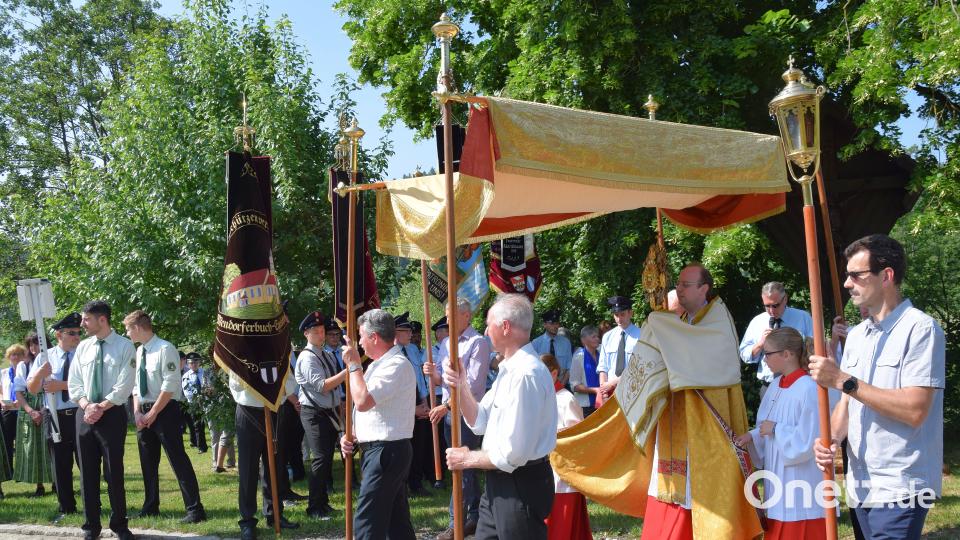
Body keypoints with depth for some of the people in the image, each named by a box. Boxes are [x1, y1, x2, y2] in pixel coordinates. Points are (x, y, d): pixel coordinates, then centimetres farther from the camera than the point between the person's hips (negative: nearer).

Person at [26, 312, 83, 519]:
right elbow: (32, 389, 4)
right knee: (60, 465, 11)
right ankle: (66, 507, 24)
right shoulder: (46, 357, 6)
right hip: (55, 417, 3)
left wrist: (61, 385, -18)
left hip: (80, 416, -3)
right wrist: (40, 373, -17)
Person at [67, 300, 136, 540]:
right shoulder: (82, 347, 9)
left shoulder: (124, 346, -6)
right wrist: (87, 406, -9)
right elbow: (74, 383, 7)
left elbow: (124, 386, -11)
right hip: (84, 415, 5)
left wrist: (101, 408, -15)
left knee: (114, 471, 1)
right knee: (88, 472, 8)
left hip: (112, 415, -4)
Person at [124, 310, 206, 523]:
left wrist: (152, 414, -16)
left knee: (178, 460, -8)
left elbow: (170, 386, -18)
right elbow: (136, 385, 14)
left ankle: (194, 509, -4)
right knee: (148, 462, 15)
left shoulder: (165, 349, -13)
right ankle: (151, 506, 28)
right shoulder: (138, 352, 11)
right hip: (144, 412, 8)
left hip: (165, 410, -8)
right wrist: (137, 413, 0)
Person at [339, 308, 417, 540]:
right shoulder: (378, 364, 16)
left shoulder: (396, 365, -16)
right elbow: (366, 409, 22)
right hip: (376, 449, 10)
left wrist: (354, 364, -13)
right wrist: (351, 436, 7)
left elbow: (362, 401, -25)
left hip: (386, 451, -10)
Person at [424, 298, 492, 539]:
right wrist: (432, 373, -7)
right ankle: (474, 517, 23)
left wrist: (446, 406, -18)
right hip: (448, 411, 7)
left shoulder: (478, 343, -10)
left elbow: (473, 384, -16)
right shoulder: (446, 343, 13)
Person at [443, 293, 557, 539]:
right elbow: (480, 422, 13)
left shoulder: (526, 374, -23)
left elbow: (513, 454, -25)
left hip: (520, 486, -9)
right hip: (499, 483, 9)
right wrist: (461, 387, -3)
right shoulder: (510, 369, 10)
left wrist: (468, 459, -9)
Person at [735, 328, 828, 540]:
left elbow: (807, 441, -23)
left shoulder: (809, 389, -20)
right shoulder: (777, 385, 7)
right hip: (779, 477, 8)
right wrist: (751, 436, -3)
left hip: (802, 482, -8)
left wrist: (775, 429, -15)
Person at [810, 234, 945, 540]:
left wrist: (843, 380, -21)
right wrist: (832, 438, -6)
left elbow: (914, 410, -21)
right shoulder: (856, 335, 11)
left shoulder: (920, 328, -12)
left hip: (899, 489, -7)